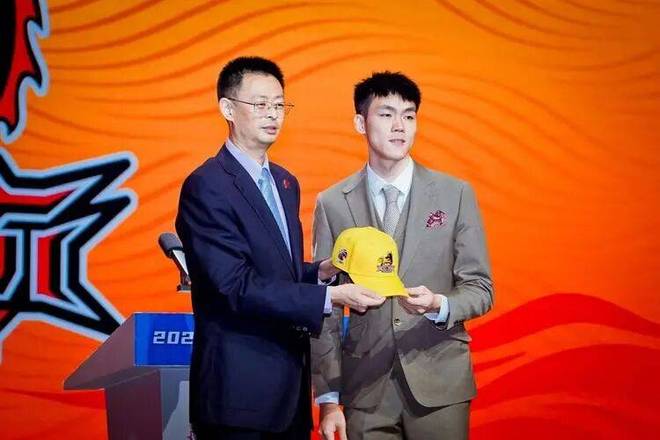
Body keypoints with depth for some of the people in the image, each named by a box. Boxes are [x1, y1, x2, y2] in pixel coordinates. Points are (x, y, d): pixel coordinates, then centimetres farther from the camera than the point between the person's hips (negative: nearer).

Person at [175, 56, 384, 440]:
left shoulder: (285, 183, 14)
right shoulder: (206, 187, -13)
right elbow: (237, 286, -21)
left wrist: (320, 272, 0)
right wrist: (330, 297, -24)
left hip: (291, 384, 8)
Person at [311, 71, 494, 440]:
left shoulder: (456, 194, 1)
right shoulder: (333, 204, 2)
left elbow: (480, 288, 3)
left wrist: (438, 305, -19)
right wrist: (328, 399, -2)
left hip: (439, 384, 0)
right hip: (366, 387, 0)